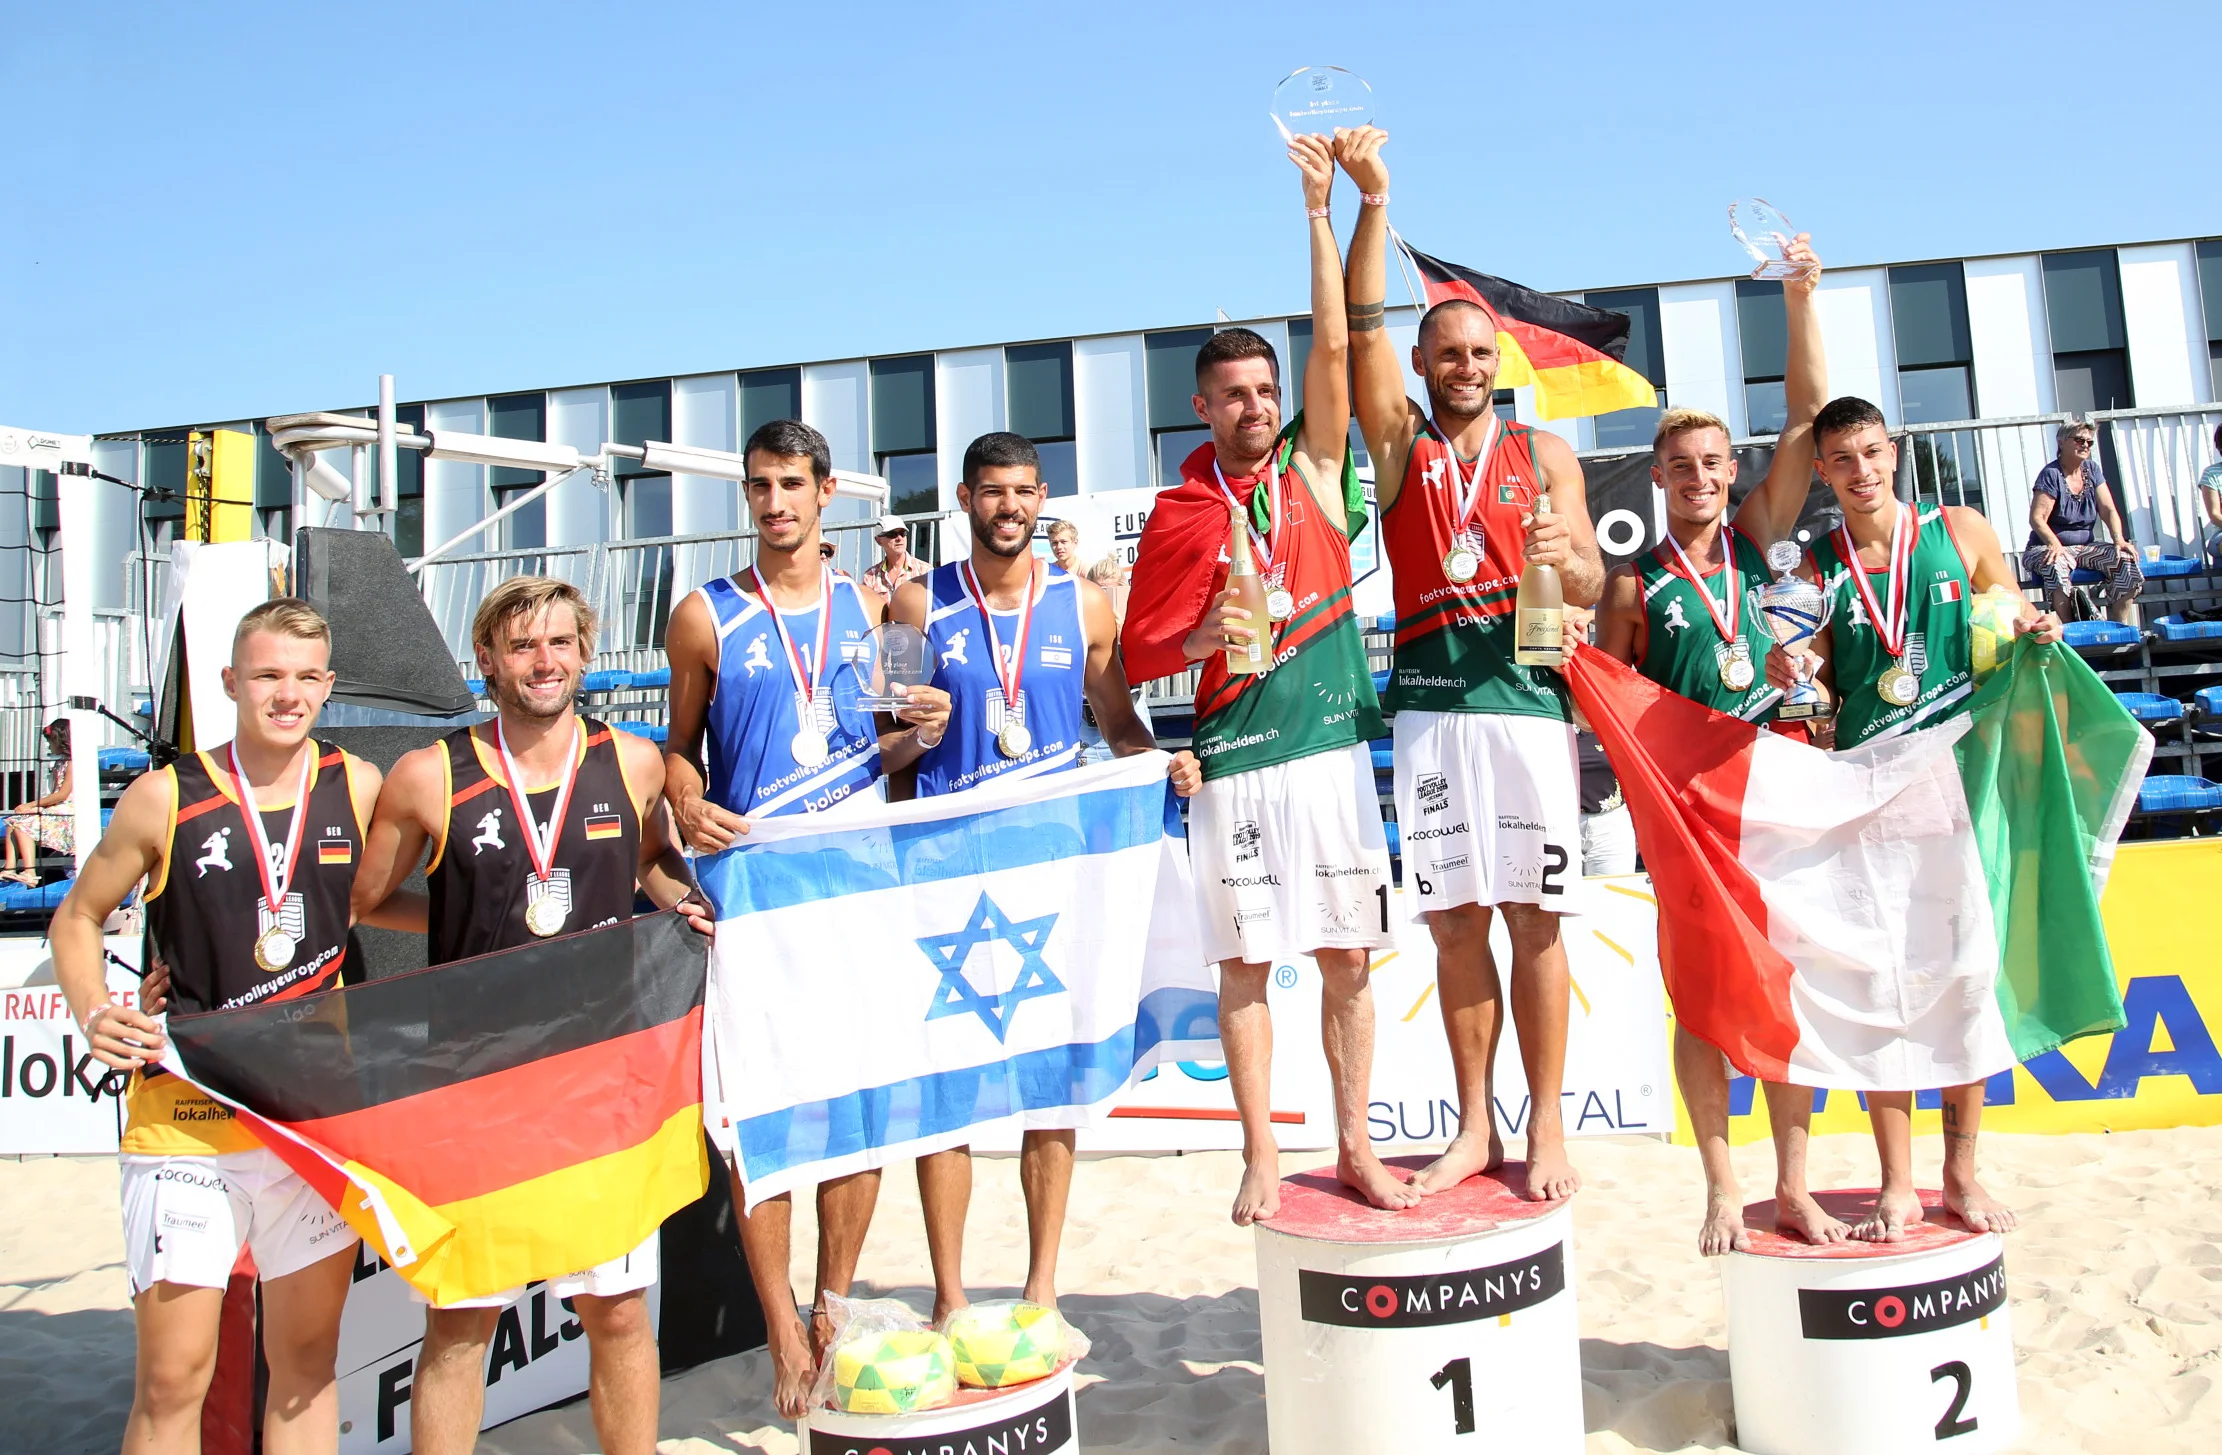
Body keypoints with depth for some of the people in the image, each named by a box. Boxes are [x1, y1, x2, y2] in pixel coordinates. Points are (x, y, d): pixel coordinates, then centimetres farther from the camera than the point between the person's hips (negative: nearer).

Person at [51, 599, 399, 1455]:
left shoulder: (359, 788, 2)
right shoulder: (165, 798, -3)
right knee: (172, 1380, 1)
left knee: (307, 1360, 13)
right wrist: (96, 1016, -8)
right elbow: (77, 918, 8)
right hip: (186, 1118, -2)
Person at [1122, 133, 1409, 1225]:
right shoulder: (1176, 516, 5)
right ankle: (1262, 1156, 15)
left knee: (1348, 956, 6)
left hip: (1332, 737, 1)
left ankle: (1355, 1146, 18)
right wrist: (1200, 637, -14)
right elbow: (1139, 653, 6)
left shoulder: (1313, 468, 8)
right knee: (1245, 960, 4)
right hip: (1233, 755, -1)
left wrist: (1320, 210, -6)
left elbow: (1335, 346, -3)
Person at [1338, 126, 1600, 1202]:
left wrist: (1566, 559, -16)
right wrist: (1372, 202, -8)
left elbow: (1592, 588, 7)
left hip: (1527, 699, 0)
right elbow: (1361, 329, 1)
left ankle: (1546, 1126, 12)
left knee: (1535, 922, 1)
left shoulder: (1545, 455, 13)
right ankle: (1475, 1126, 14)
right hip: (1429, 702, 1)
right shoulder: (1401, 445, 13)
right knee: (1456, 922, 4)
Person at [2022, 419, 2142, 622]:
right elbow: (2037, 518, -18)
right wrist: (2054, 544, -36)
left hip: (2086, 547, 6)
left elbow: (2108, 510, 3)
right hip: (2052, 547, -6)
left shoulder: (2092, 470, 9)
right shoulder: (2051, 474, -9)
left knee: (2126, 559, -20)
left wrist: (2119, 539, -14)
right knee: (2056, 565, -40)